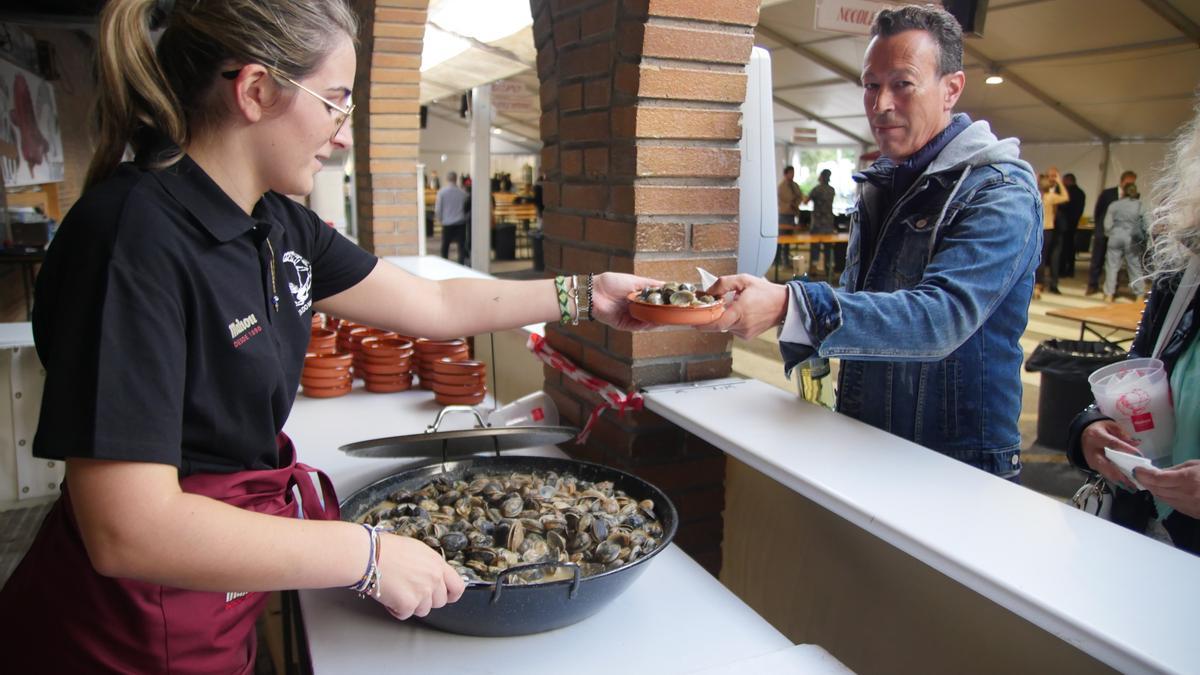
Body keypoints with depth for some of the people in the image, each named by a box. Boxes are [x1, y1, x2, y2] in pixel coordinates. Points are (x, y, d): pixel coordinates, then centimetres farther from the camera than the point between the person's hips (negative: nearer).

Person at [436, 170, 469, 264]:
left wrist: (440, 219, 12)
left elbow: (438, 209, -5)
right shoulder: (463, 192, -4)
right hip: (460, 223, 0)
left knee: (445, 246, 12)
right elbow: (468, 208, 3)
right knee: (461, 246, 3)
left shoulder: (442, 192, -8)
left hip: (447, 224, 0)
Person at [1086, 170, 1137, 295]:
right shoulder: (1107, 193, -2)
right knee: (1097, 260, 4)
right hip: (1103, 232, 0)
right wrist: (1098, 227, 5)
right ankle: (1093, 285, 14)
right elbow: (1097, 211, 5)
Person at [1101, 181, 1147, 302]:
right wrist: (1142, 240, 14)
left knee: (1112, 266, 4)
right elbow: (1145, 226, 2)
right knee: (1135, 267, 8)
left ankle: (1109, 294, 2)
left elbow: (1107, 224, 0)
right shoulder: (1140, 206, 1)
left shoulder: (1114, 205, 0)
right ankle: (1139, 295, 12)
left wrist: (1109, 235, 16)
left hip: (1116, 237, -1)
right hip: (1132, 239, 1)